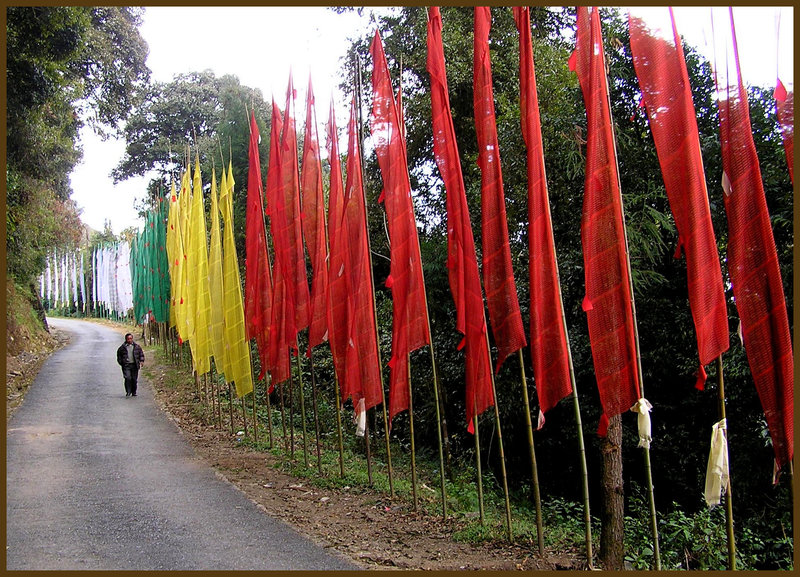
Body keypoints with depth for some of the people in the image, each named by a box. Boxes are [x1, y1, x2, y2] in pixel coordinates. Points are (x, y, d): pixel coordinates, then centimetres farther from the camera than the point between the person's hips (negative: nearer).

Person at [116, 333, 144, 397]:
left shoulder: (136, 347, 9)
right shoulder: (122, 347, 4)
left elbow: (141, 354, 15)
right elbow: (119, 355, 14)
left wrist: (142, 361, 1)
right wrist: (121, 363, 6)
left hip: (134, 365, 2)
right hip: (126, 365, -2)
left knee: (134, 379, 4)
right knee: (128, 378, -14)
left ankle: (134, 392, 15)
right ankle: (128, 392, -6)